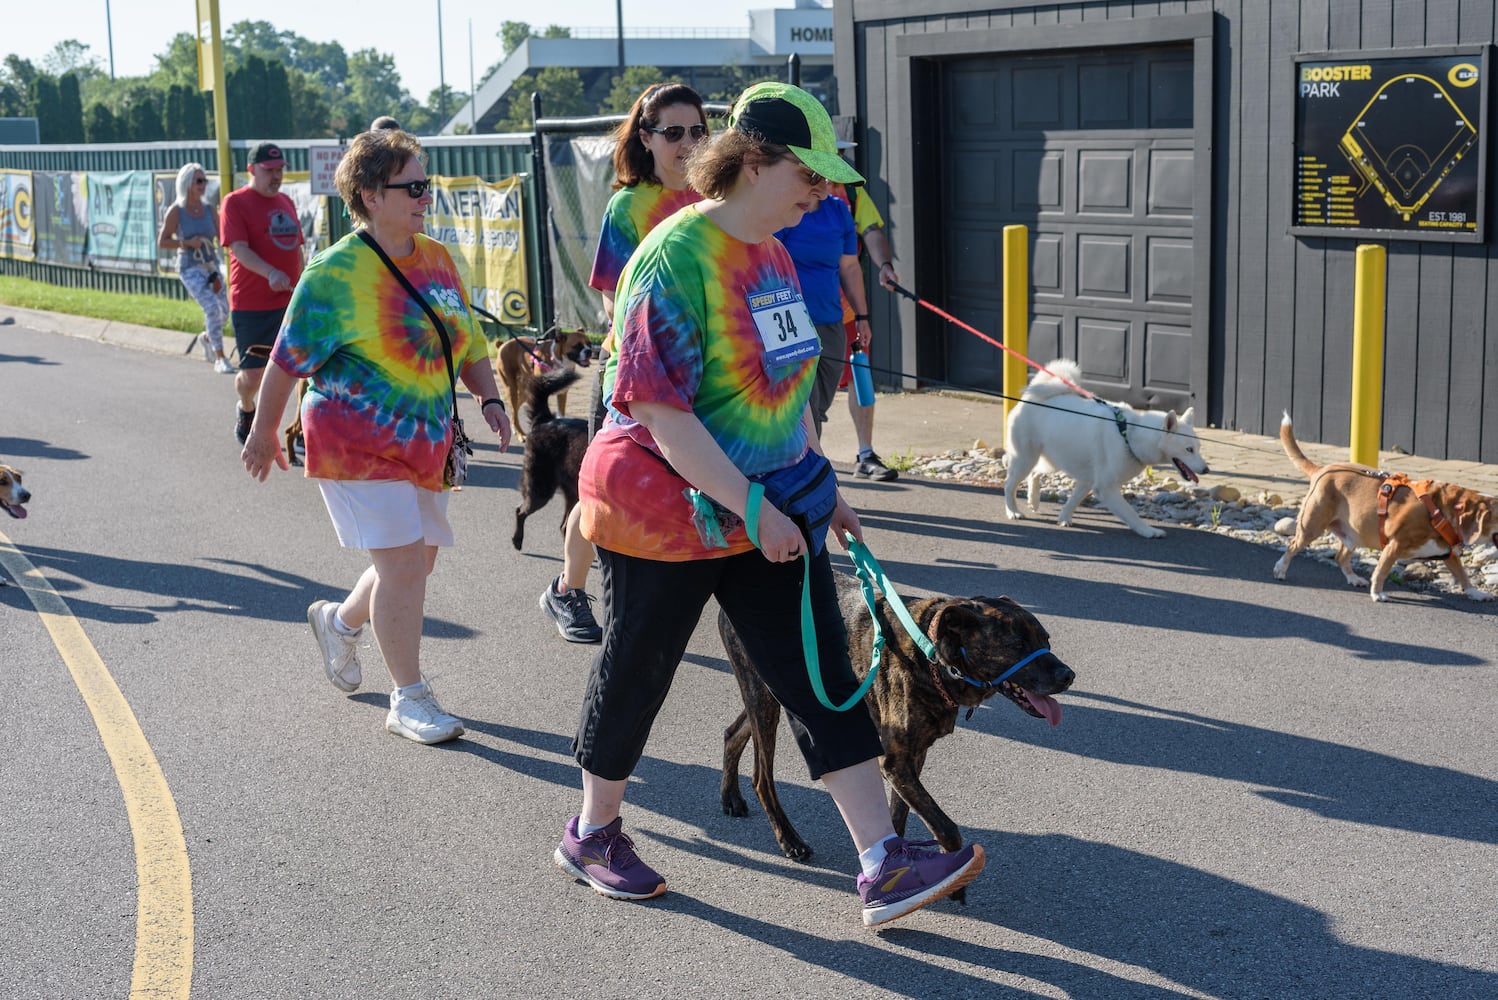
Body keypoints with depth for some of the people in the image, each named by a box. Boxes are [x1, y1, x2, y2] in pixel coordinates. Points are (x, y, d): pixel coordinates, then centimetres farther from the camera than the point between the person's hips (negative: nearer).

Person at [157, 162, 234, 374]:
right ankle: (219, 358, -12)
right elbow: (162, 242, -4)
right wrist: (187, 243, -17)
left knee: (224, 310, 8)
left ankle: (206, 338, 41)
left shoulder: (208, 208, 5)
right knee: (212, 308, -20)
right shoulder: (176, 211, -7)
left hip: (211, 265, 5)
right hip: (190, 268, -5)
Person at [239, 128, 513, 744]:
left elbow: (468, 339, 16)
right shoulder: (336, 272, -13)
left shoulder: (437, 259, 7)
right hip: (356, 444, -7)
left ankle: (339, 622, 44)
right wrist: (264, 432, 0)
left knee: (416, 561, 14)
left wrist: (489, 398, 0)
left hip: (422, 443, 7)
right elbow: (287, 359, -6)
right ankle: (409, 701, 1)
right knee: (404, 561, -12)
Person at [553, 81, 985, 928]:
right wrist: (750, 507, -25)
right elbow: (662, 413, -24)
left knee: (822, 672, 2)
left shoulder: (774, 255, 7)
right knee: (637, 672, 9)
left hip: (769, 507, 8)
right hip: (665, 508, -8)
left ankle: (885, 867, 3)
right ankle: (593, 833, 32)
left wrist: (822, 487, 17)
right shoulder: (676, 260, -20)